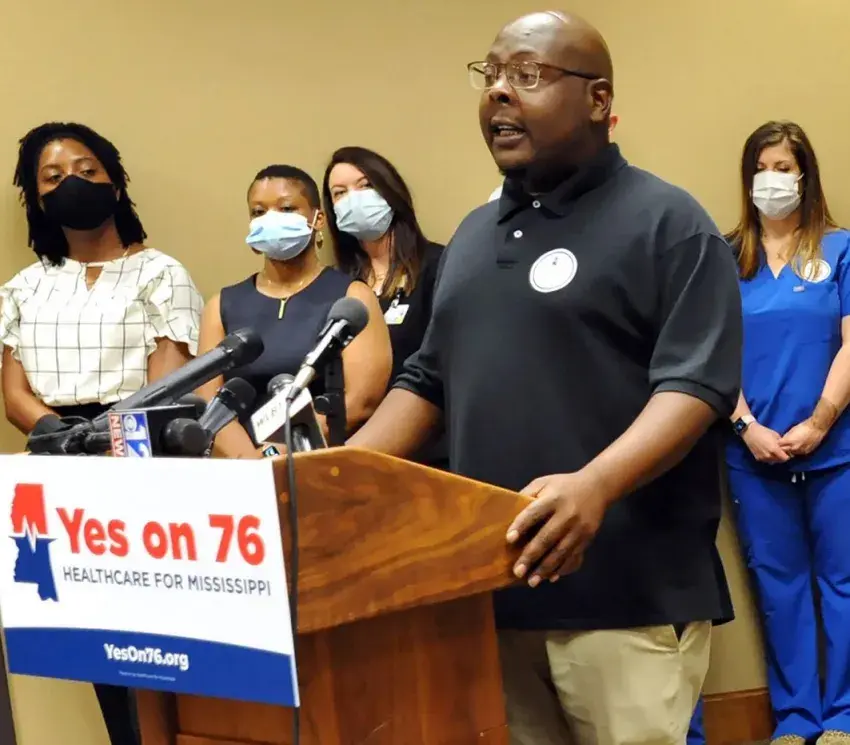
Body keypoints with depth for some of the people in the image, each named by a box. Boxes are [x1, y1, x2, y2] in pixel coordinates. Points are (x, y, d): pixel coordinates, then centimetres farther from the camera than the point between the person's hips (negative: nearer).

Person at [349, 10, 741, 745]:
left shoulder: (667, 222, -5)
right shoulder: (475, 234, 17)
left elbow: (697, 384, -15)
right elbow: (428, 379, 20)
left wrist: (595, 485, -31)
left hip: (625, 593, -6)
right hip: (491, 586, 6)